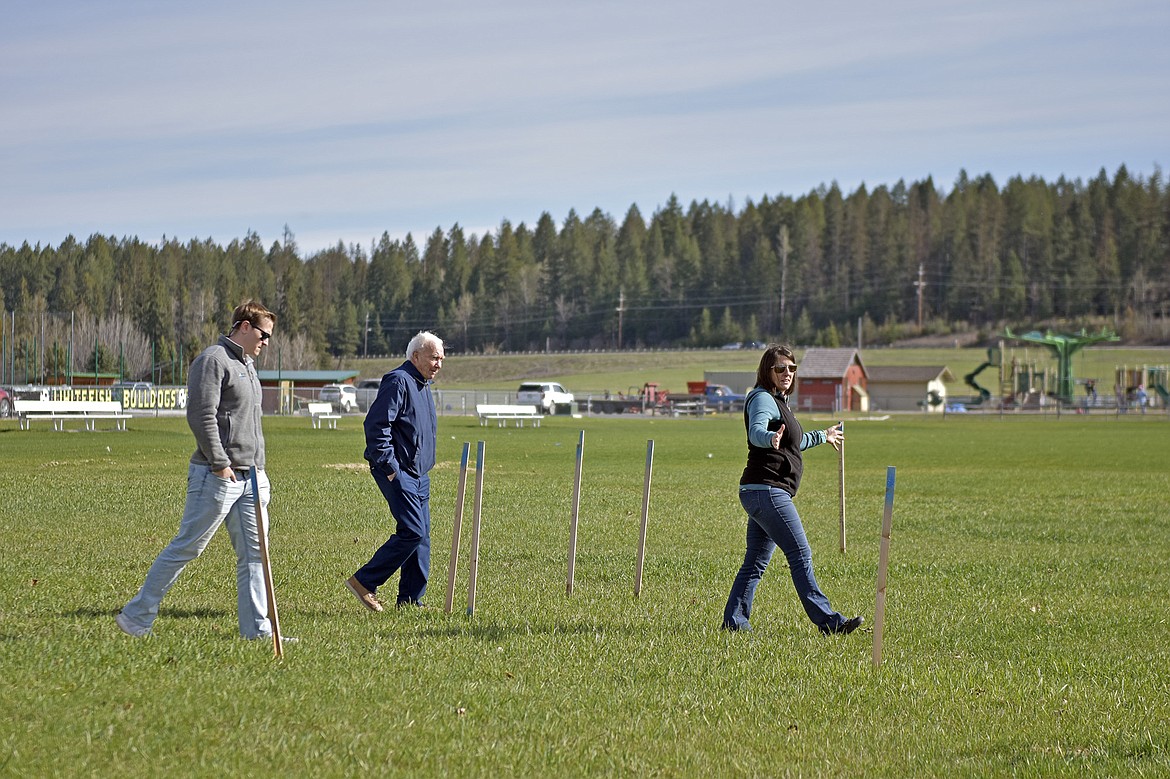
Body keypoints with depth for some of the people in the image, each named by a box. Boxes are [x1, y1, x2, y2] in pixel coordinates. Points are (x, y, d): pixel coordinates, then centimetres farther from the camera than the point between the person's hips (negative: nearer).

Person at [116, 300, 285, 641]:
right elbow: (201, 415, -19)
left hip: (249, 477, 9)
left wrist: (259, 469, 21)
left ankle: (256, 629, 5)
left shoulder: (247, 365, 21)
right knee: (186, 547, -4)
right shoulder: (213, 360, -10)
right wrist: (220, 463, -20)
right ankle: (136, 616, 4)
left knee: (253, 553, 4)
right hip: (216, 477, -9)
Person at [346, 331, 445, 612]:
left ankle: (411, 599, 12)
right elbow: (376, 425, -20)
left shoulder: (423, 385, 18)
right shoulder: (398, 381, -13)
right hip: (397, 472, -10)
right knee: (412, 532, -16)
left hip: (418, 473, 10)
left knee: (421, 536, 8)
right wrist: (390, 468, -20)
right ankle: (364, 582, -8)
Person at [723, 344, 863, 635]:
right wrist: (771, 439, -53)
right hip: (767, 490, -10)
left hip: (763, 494, 10)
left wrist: (823, 436, 54)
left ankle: (734, 621, 10)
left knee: (755, 562, 9)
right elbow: (756, 432, -30)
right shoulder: (762, 398, -9)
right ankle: (828, 621, -13)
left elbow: (792, 443, 38)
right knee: (801, 556, -11)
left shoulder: (779, 401, 22)